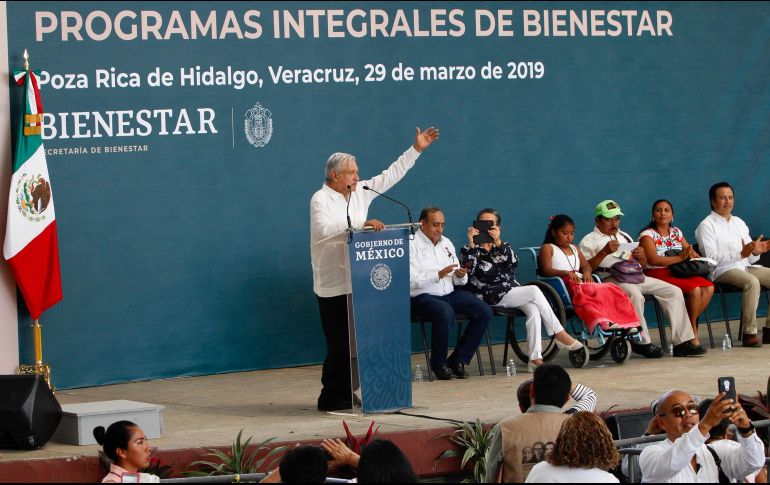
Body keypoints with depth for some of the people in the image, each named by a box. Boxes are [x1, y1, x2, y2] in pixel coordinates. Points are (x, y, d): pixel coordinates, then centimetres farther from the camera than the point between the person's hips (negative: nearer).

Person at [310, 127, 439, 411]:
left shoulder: (360, 193, 12)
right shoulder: (321, 199, -9)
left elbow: (390, 175, 18)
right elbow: (324, 228, -27)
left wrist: (416, 149, 17)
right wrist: (361, 224, -29)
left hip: (358, 281, 7)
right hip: (333, 284, -7)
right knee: (339, 344, -6)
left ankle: (347, 395, 13)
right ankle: (331, 398, 1)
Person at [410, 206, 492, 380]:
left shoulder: (446, 243, 17)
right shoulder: (412, 245, -5)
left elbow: (459, 280, 18)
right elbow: (411, 280, -17)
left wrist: (461, 276, -7)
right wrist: (439, 274, -23)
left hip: (449, 294, 7)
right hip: (423, 297, -7)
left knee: (485, 312, -11)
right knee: (445, 313, -38)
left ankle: (458, 359, -4)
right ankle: (438, 363, -16)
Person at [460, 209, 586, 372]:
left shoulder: (502, 247, 20)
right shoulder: (471, 250, 9)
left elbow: (513, 262, -3)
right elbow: (467, 271, -12)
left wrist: (498, 242, -18)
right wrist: (471, 244, -17)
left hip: (512, 289, 5)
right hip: (494, 296, -5)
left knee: (534, 310, -27)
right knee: (534, 291, -23)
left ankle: (535, 358, -33)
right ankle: (561, 335, -16)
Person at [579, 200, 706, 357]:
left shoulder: (624, 237, 30)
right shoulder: (589, 241, 9)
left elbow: (642, 265, 27)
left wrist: (641, 256, 4)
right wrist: (604, 252, -17)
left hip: (634, 276, 7)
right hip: (609, 279, -7)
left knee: (674, 291, -8)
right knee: (635, 294, -39)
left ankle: (682, 342, -12)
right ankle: (642, 342, -28)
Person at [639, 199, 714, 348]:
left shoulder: (676, 232, 19)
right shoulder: (647, 235, -2)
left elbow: (690, 252, 17)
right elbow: (653, 260, -16)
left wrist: (694, 256, -8)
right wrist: (680, 258, -20)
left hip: (678, 273, 7)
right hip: (658, 275, -7)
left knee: (708, 288, -19)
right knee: (694, 289, -28)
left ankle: (690, 326, -13)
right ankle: (693, 331, -12)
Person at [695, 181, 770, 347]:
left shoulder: (739, 222, 23)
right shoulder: (706, 226, 0)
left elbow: (750, 258, 19)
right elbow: (711, 258, -14)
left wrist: (755, 251, -6)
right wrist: (741, 254, -22)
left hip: (746, 267, 7)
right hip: (723, 271, -7)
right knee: (752, 282, -34)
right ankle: (749, 333, -33)